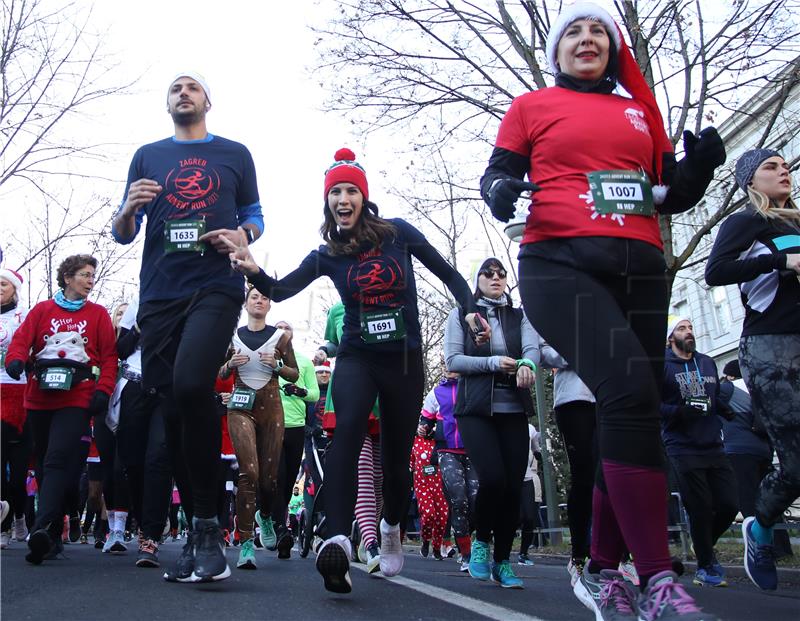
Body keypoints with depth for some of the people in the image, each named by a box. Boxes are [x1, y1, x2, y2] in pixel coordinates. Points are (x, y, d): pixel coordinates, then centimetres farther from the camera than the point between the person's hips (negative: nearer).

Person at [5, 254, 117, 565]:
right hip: (39, 398, 3)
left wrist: (103, 390, -7)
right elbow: (21, 339, 5)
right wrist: (16, 360, -17)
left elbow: (109, 355, 6)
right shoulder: (42, 310, 16)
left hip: (77, 398, -3)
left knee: (57, 460, -21)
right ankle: (54, 536, 18)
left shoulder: (98, 314, 12)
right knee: (44, 464, 8)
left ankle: (42, 528, -33)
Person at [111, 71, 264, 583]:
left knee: (190, 384, -28)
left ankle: (208, 526, -16)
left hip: (216, 287, -3)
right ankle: (200, 533, 11)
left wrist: (243, 235, -5)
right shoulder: (147, 157, 20)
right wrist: (129, 209, -5)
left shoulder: (235, 154, 16)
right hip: (159, 295, 3)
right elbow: (123, 234, 18)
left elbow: (256, 217, 18)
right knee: (172, 411, 0)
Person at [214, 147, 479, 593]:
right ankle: (339, 542, -41)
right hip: (357, 358, 0)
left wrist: (471, 310, -10)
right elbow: (280, 291, -9)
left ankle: (392, 527, 39)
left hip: (405, 360, 0)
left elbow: (448, 274, 4)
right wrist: (253, 271, -29)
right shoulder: (328, 255, 2)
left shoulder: (398, 233, -2)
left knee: (397, 458, 8)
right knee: (348, 430, -30)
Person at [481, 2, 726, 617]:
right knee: (631, 392, -25)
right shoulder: (531, 107, 14)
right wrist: (500, 189, -15)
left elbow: (671, 193, 23)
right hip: (561, 265, -5)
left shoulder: (640, 111, 23)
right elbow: (499, 173, 9)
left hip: (640, 272, 5)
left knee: (630, 413, 3)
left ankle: (602, 570, 17)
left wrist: (701, 164, 2)